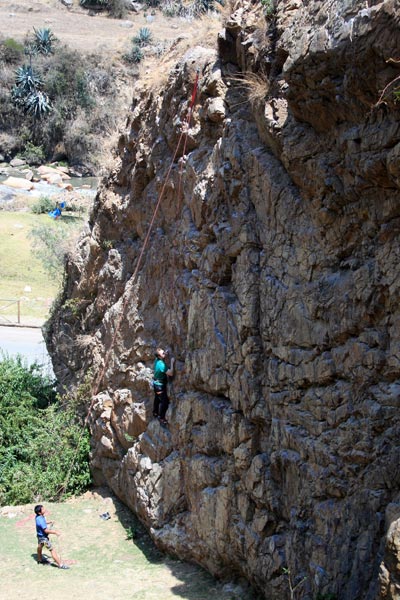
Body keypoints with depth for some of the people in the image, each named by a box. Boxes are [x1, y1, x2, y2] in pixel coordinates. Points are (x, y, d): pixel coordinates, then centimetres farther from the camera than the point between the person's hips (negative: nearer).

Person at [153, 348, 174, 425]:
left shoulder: (157, 360, -4)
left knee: (157, 398, 27)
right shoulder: (161, 364, -31)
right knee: (164, 401, -7)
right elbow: (171, 373, -32)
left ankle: (155, 412, 45)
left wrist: (166, 352, 5)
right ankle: (161, 418, -3)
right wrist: (172, 363, -27)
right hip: (160, 385, -10)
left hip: (156, 383, 10)